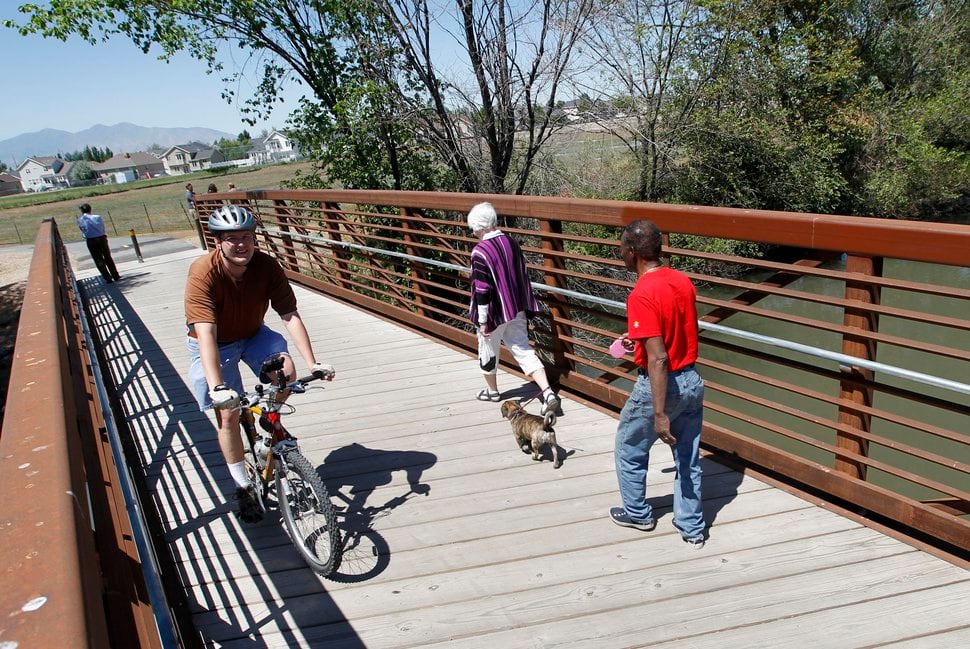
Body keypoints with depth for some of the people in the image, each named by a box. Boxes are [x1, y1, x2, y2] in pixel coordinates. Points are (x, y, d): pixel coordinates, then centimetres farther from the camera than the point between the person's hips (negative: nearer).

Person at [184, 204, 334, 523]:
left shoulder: (267, 266, -22)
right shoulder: (203, 273, -31)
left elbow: (290, 316, -21)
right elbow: (206, 334, -38)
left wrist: (312, 363, -29)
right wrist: (217, 387, -48)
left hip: (252, 335, 3)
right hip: (214, 344, -2)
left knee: (286, 369, -26)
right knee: (228, 414, -7)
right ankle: (244, 488, 11)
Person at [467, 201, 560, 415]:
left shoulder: (480, 252, -20)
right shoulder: (511, 243, 3)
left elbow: (482, 290, -20)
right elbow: (523, 275, 11)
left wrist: (482, 321, -13)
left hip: (495, 312, -6)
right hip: (517, 310, 6)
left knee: (488, 351, 17)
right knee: (523, 349, 7)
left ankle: (492, 391, 36)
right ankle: (548, 392, -5)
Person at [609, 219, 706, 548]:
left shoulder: (642, 295, -24)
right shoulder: (683, 281, 0)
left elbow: (657, 358, -27)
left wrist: (659, 414, -25)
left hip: (660, 385, -7)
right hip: (692, 381, 7)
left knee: (629, 450, 18)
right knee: (688, 457, 18)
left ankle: (637, 513, 35)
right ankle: (692, 527, 29)